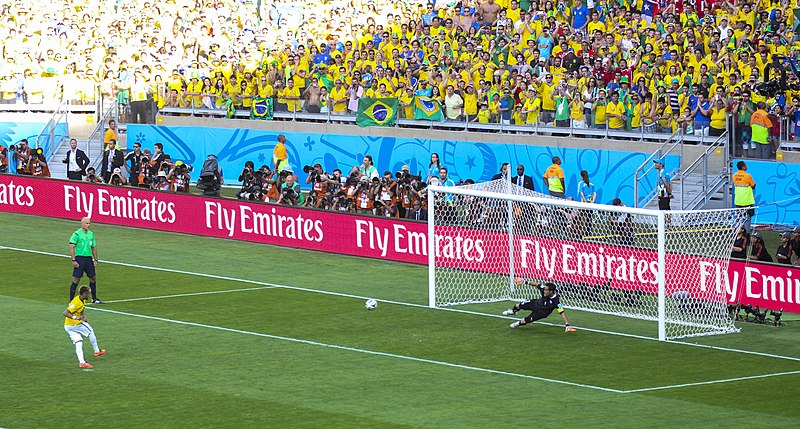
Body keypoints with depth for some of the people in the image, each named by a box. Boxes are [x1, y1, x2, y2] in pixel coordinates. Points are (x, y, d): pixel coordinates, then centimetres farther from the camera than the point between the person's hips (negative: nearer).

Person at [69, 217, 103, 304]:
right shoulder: (77, 234, -9)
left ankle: (94, 299, 24)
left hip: (89, 258, 6)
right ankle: (71, 301, 0)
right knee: (76, 280, -6)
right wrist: (73, 260, -17)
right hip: (79, 258, -6)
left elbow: (93, 247, 18)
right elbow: (71, 247, -11)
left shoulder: (91, 234, 11)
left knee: (93, 278, 11)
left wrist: (95, 260, 13)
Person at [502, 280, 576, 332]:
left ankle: (518, 323, 32)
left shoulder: (556, 301, -41)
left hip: (542, 312, -4)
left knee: (524, 321, -8)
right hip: (537, 303, 4)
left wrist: (567, 325, -45)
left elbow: (562, 312, -40)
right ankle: (512, 311, 54)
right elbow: (536, 284, -9)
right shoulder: (544, 289, -27)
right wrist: (525, 282, 1)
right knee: (518, 306, 14)